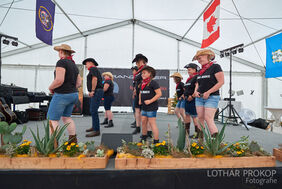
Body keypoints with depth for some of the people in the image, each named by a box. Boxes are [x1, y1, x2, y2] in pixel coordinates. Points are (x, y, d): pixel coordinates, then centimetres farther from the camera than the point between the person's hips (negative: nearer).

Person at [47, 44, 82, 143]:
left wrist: (51, 88, -6)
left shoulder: (61, 62, -13)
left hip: (62, 95, -9)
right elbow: (79, 83, 13)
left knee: (52, 120, 1)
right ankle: (73, 140, 23)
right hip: (74, 94, 9)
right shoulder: (74, 65, 13)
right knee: (66, 117, 20)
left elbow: (59, 80, -23)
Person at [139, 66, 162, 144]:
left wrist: (150, 101, -19)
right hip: (144, 107, 8)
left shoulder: (153, 83, -12)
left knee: (152, 123, -5)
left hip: (152, 107, -8)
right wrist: (140, 100, 13)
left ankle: (156, 141, 5)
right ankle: (143, 138, 31)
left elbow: (159, 94, -17)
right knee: (143, 122, 14)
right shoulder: (142, 83, 12)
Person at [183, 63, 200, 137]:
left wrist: (192, 96, -23)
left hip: (193, 100, -10)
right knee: (187, 114, 15)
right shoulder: (189, 79, 19)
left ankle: (197, 132, 3)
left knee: (194, 116, -6)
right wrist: (184, 95, 16)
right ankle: (186, 131, 26)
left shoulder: (196, 78, -11)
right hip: (187, 100, 10)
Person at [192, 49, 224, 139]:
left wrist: (208, 92, -16)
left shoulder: (215, 66, -4)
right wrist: (196, 91, 3)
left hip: (211, 97, -6)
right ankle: (201, 138, 14)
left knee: (208, 119, -15)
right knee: (200, 118, 5)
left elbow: (221, 82, -11)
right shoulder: (201, 70, 15)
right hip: (199, 98, 6)